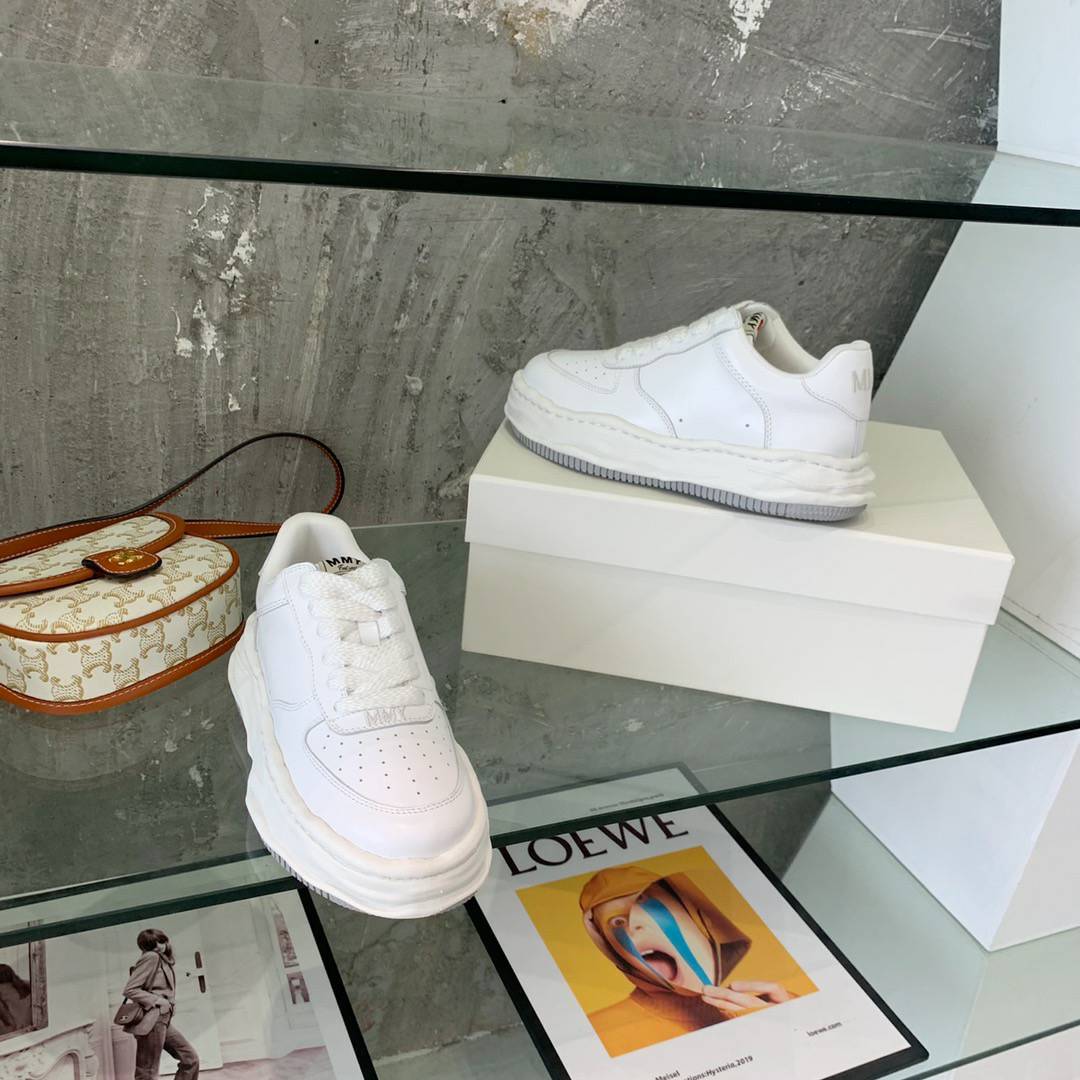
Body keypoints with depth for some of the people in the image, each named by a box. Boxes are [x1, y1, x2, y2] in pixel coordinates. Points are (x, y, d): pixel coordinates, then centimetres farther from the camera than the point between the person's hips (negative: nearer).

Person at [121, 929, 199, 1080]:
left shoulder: (165, 960, 18)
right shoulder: (151, 957, -9)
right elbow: (129, 990, -14)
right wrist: (157, 1001, -16)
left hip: (164, 1020, 9)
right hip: (151, 1020, -9)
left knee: (191, 1059, 6)